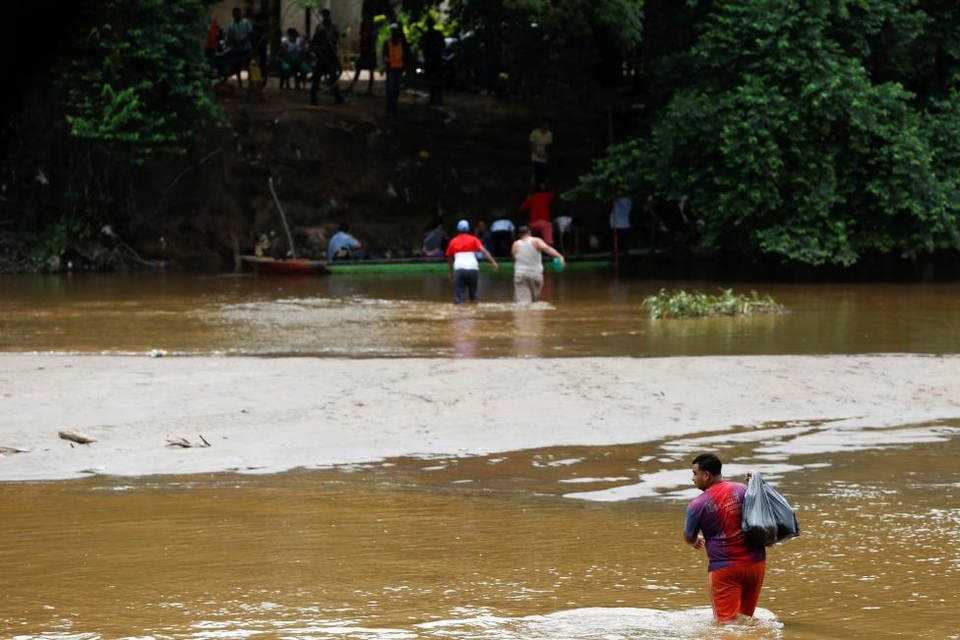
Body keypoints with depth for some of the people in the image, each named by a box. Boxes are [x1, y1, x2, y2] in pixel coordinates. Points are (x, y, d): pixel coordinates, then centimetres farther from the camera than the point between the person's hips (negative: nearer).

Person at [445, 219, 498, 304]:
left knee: (459, 297, -4)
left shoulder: (453, 241, 16)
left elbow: (449, 259, 23)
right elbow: (483, 251, -3)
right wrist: (493, 262, -8)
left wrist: (451, 273, 34)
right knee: (473, 295, 18)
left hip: (459, 269, -1)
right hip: (473, 269, 1)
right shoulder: (473, 239, 12)